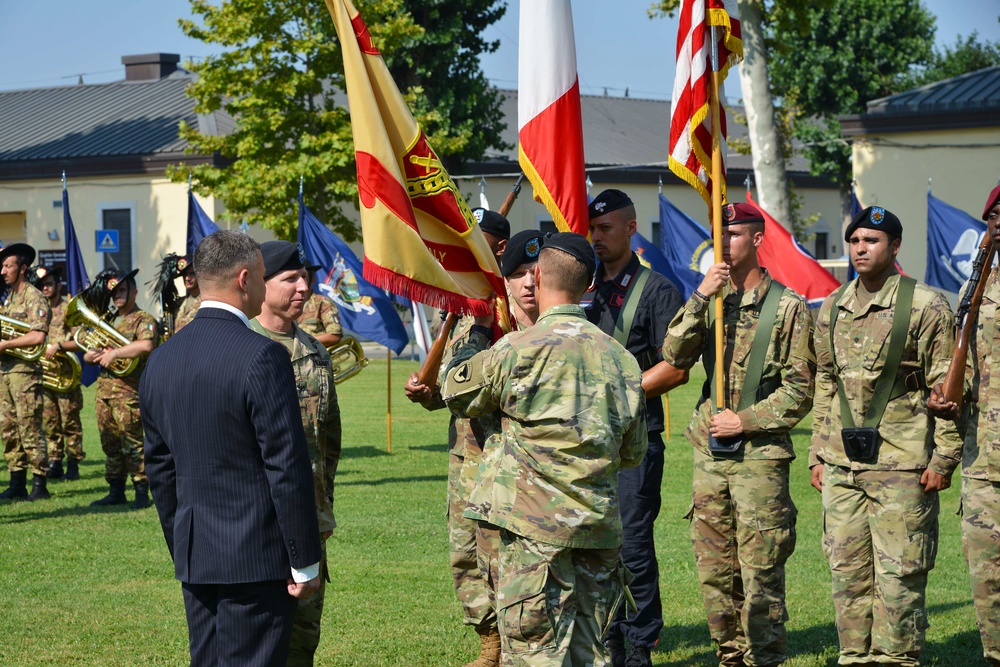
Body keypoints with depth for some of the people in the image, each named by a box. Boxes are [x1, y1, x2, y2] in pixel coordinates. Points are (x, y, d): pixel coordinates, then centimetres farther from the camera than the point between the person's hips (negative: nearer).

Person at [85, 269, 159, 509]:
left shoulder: (143, 320, -2)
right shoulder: (108, 320, 22)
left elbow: (146, 345, -23)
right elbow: (89, 354, 24)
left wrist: (114, 353, -21)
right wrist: (90, 355, 0)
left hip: (128, 388, -7)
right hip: (103, 387, 7)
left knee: (131, 442, -9)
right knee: (109, 443, 9)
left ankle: (142, 492, -3)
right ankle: (116, 491, 16)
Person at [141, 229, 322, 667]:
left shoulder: (161, 360, 8)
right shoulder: (262, 357, -14)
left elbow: (159, 467, 14)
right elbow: (287, 467, -15)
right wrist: (305, 562, -9)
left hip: (194, 559, 7)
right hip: (256, 557, -7)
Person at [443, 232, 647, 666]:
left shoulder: (518, 349, -10)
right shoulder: (619, 356, 6)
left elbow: (456, 393, 9)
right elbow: (633, 452, 14)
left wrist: (478, 334, 23)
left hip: (535, 523, -5)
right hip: (600, 525, 5)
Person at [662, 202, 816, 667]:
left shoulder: (788, 306, -3)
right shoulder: (712, 300, 11)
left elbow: (800, 389, -5)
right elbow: (674, 356, -2)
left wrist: (746, 420, -11)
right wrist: (700, 298, -11)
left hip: (760, 454, -5)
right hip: (709, 453, 5)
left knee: (760, 574, -4)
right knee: (714, 571, 9)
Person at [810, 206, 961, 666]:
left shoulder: (925, 307, -5)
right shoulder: (832, 309, 12)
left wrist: (944, 458, -9)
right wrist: (818, 453, 15)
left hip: (903, 467, -6)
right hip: (842, 466, 6)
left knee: (898, 576, -3)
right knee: (848, 573, 9)